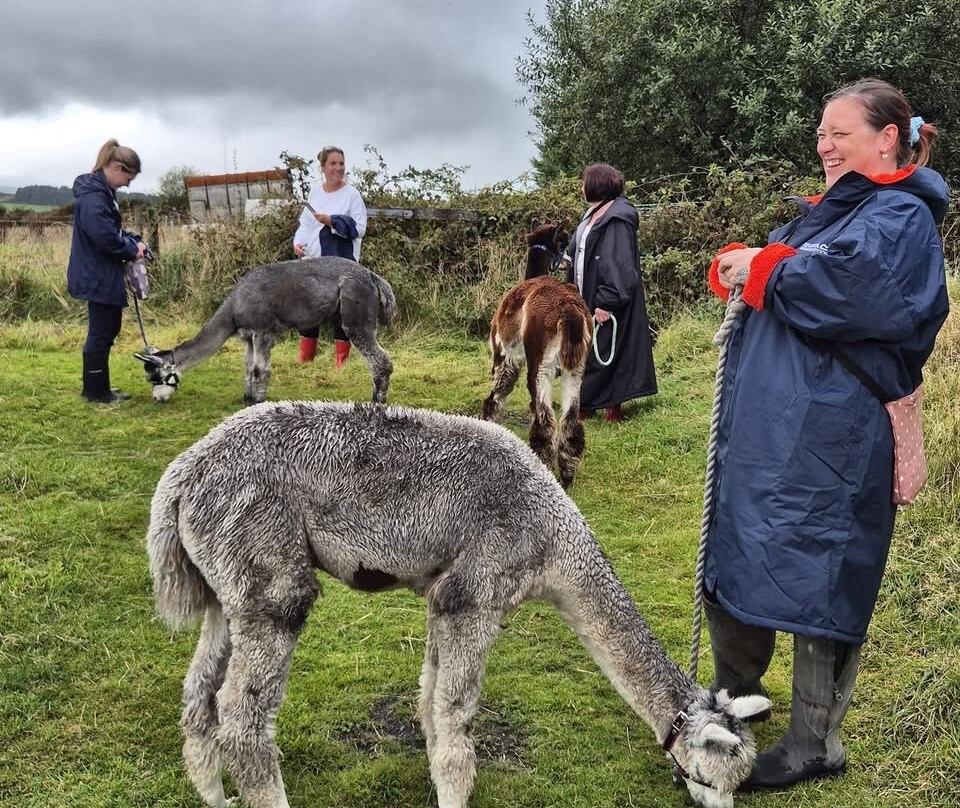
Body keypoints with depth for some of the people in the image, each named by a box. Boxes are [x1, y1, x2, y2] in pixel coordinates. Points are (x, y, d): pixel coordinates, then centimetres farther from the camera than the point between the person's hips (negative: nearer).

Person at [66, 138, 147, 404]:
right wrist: (132, 250, -14)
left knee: (108, 330, 16)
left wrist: (134, 241, 4)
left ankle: (97, 386, 25)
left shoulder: (103, 191, 12)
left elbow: (113, 228, 21)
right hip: (97, 277, -10)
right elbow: (104, 236, -28)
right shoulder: (93, 195, -20)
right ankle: (96, 391, 8)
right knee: (100, 334, -2)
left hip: (104, 275, 10)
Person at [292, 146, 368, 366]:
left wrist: (330, 220, -19)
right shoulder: (315, 192, 9)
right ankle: (305, 358, 22)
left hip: (341, 262, -5)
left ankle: (342, 361, 11)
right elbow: (305, 224, 15)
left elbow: (359, 228, -12)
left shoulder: (351, 193, -6)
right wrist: (298, 242, -4)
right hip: (313, 260, 5)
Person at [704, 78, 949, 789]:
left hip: (828, 435, -9)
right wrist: (735, 265, -5)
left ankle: (816, 744, 13)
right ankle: (735, 694, 35)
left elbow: (838, 286, -24)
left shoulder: (901, 216, -6)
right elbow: (739, 273, 18)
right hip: (766, 425, 9)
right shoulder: (827, 209, 21)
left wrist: (759, 269, -9)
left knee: (815, 581, -2)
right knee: (732, 562, 15)